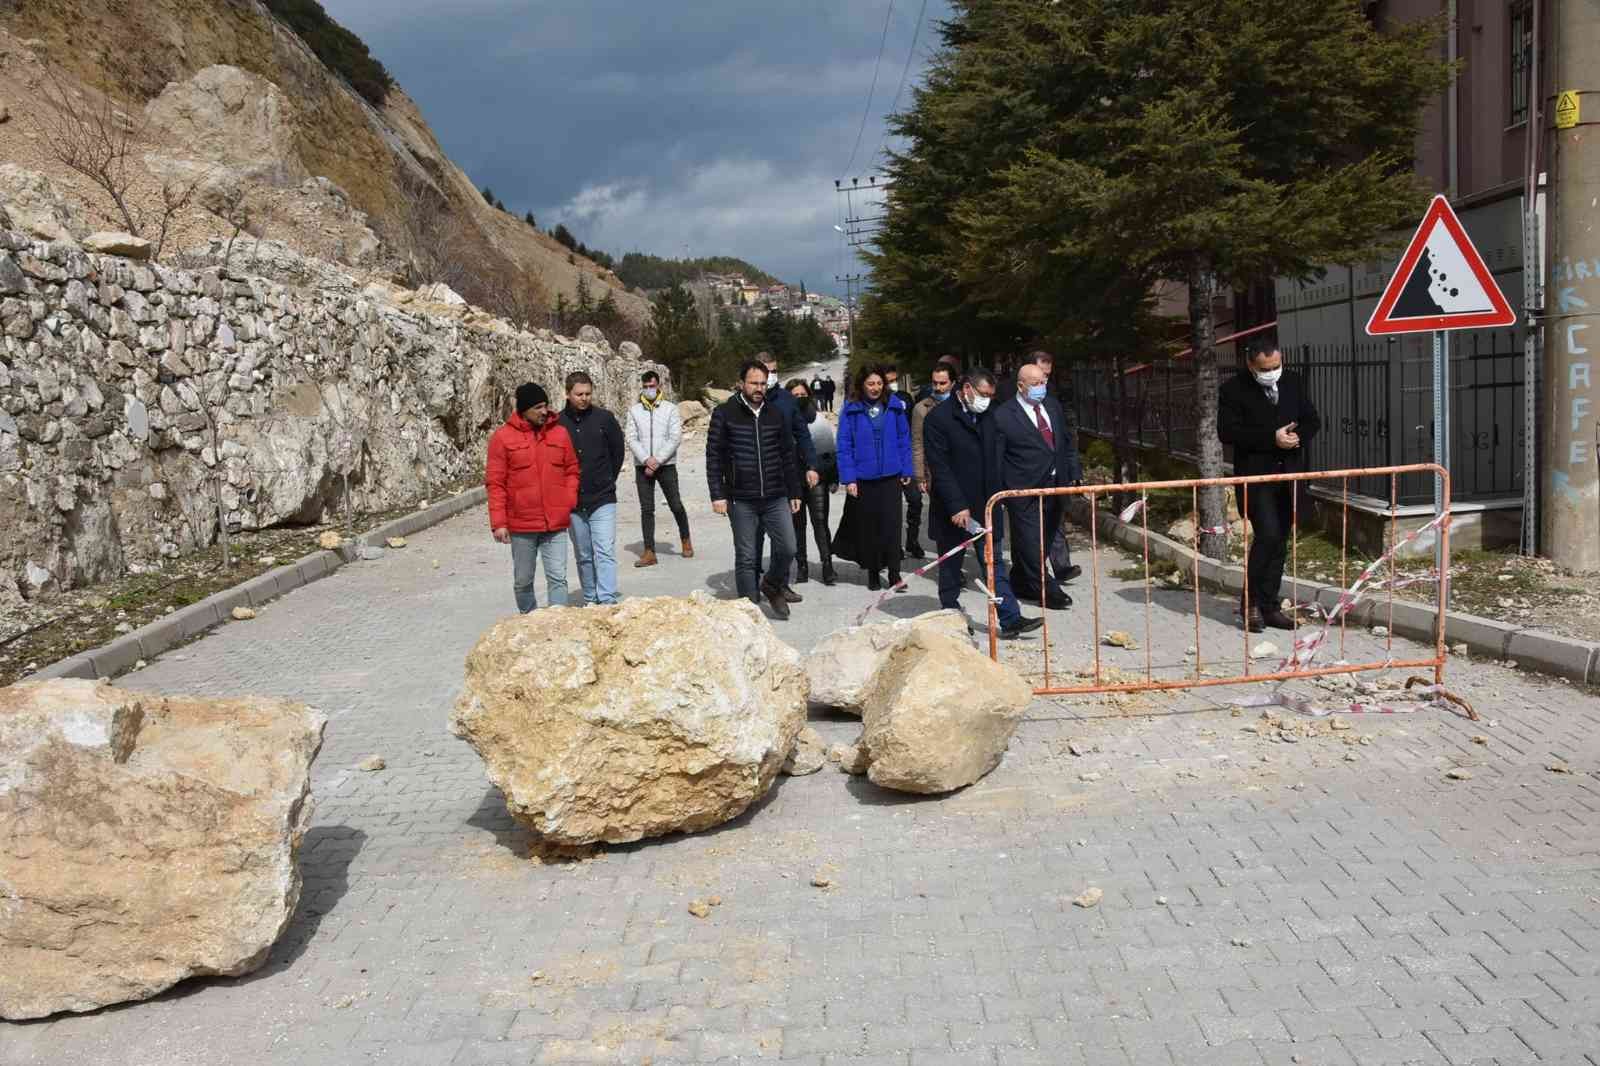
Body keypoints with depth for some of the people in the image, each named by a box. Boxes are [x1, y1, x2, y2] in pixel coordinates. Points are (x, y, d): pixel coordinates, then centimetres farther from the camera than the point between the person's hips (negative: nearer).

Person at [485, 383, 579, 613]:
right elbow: (495, 483, -4)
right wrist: (499, 523, -9)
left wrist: (569, 502, -2)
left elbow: (572, 470, 13)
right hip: (521, 524, -1)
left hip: (556, 523, 1)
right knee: (523, 581, 12)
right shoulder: (503, 437, -4)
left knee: (558, 578, -3)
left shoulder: (560, 433, 4)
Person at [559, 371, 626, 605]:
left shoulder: (605, 418, -2)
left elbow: (619, 452, 10)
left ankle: (607, 601, -13)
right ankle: (591, 600, 22)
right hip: (573, 502, 2)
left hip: (602, 500, -2)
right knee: (583, 556, 11)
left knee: (605, 551, -11)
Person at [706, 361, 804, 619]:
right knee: (746, 558, 3)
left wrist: (794, 493, 13)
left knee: (787, 548, -2)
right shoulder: (725, 413, -2)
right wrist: (718, 495, -9)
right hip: (741, 500, -3)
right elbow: (714, 457, -3)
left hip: (776, 498, 3)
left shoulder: (775, 414, 10)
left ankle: (772, 586, 25)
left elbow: (788, 456, 15)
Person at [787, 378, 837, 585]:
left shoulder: (820, 421, 7)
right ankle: (801, 565, 13)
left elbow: (832, 450, 11)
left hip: (817, 477, 0)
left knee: (820, 521, -4)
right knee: (797, 523, 6)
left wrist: (833, 478, 5)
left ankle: (827, 564, -3)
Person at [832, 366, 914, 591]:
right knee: (868, 527, 9)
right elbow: (844, 446, -3)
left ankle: (894, 574, -1)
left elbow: (904, 439, 6)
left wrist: (906, 470, 3)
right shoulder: (851, 409, -3)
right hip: (862, 478, 0)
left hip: (891, 476, 0)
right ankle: (872, 571, 22)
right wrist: (848, 478, -8)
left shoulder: (895, 405, 0)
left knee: (891, 524, -6)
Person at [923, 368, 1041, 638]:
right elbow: (939, 467, -16)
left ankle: (1010, 620, 1)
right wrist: (957, 507, -20)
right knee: (950, 568, 8)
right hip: (954, 510, -5)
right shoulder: (938, 418, -11)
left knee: (995, 564, 3)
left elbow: (992, 461, 15)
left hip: (984, 505, 6)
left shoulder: (985, 416, 10)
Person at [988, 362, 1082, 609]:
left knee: (1042, 542, 14)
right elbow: (995, 458, -8)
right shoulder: (1003, 416, -10)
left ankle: (1022, 585, 28)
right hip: (1023, 490, -6)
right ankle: (1048, 592, 1)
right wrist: (998, 493, -9)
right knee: (1030, 543, -5)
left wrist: (1074, 473, 11)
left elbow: (1068, 442, 19)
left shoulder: (1052, 406, 10)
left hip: (1054, 487, 7)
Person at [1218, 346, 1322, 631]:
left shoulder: (1293, 383, 10)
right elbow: (1228, 432, -13)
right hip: (1255, 475, -5)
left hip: (1288, 474, 5)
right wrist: (1272, 438, -18)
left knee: (1280, 542, 7)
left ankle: (1269, 607, 15)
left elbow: (1312, 420, 13)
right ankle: (1251, 602, -2)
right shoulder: (1233, 390, -6)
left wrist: (1298, 437, -9)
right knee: (1267, 534, -17)